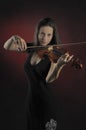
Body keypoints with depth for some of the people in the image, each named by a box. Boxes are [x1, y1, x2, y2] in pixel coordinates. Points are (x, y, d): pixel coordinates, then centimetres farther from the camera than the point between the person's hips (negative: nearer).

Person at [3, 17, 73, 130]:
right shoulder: (32, 48, 2)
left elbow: (49, 79, -26)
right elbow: (7, 47, 0)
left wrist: (60, 64, -45)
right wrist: (14, 38, -21)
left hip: (47, 104, -5)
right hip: (30, 101, 5)